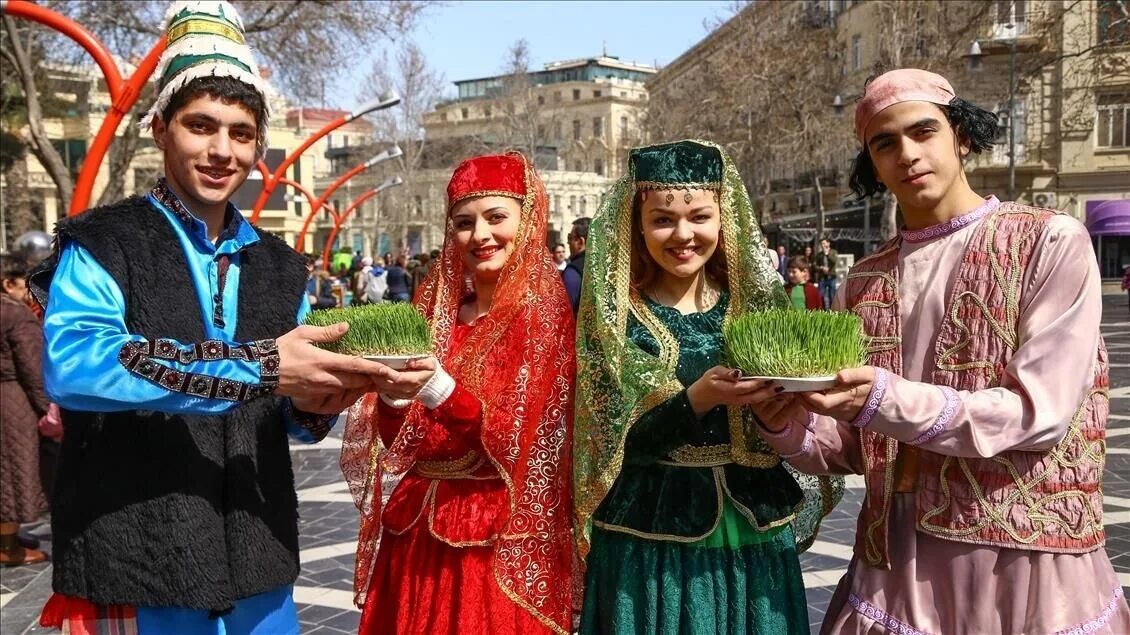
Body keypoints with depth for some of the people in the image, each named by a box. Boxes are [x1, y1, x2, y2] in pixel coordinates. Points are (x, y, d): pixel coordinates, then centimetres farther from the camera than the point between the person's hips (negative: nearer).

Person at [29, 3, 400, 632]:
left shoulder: (281, 268, 9)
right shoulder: (100, 246, -5)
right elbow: (71, 367, -24)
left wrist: (313, 405, -12)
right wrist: (259, 367, -31)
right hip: (133, 575, -4)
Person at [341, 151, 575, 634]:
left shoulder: (544, 316, -8)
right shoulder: (435, 308, 6)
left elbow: (521, 443, -18)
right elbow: (396, 444, 4)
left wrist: (441, 391, -32)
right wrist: (392, 396, -17)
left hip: (500, 542, -5)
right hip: (415, 529, 5)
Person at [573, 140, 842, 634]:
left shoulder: (761, 301, 3)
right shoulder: (613, 316, -5)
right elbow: (614, 443, -12)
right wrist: (697, 400, -26)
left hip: (755, 536, 3)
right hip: (649, 546, -3)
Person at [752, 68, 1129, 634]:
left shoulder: (1052, 242, -6)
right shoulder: (863, 284, 6)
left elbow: (1041, 411, -15)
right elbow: (853, 446, 8)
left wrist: (885, 400, -27)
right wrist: (789, 427, -14)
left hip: (1023, 560, -3)